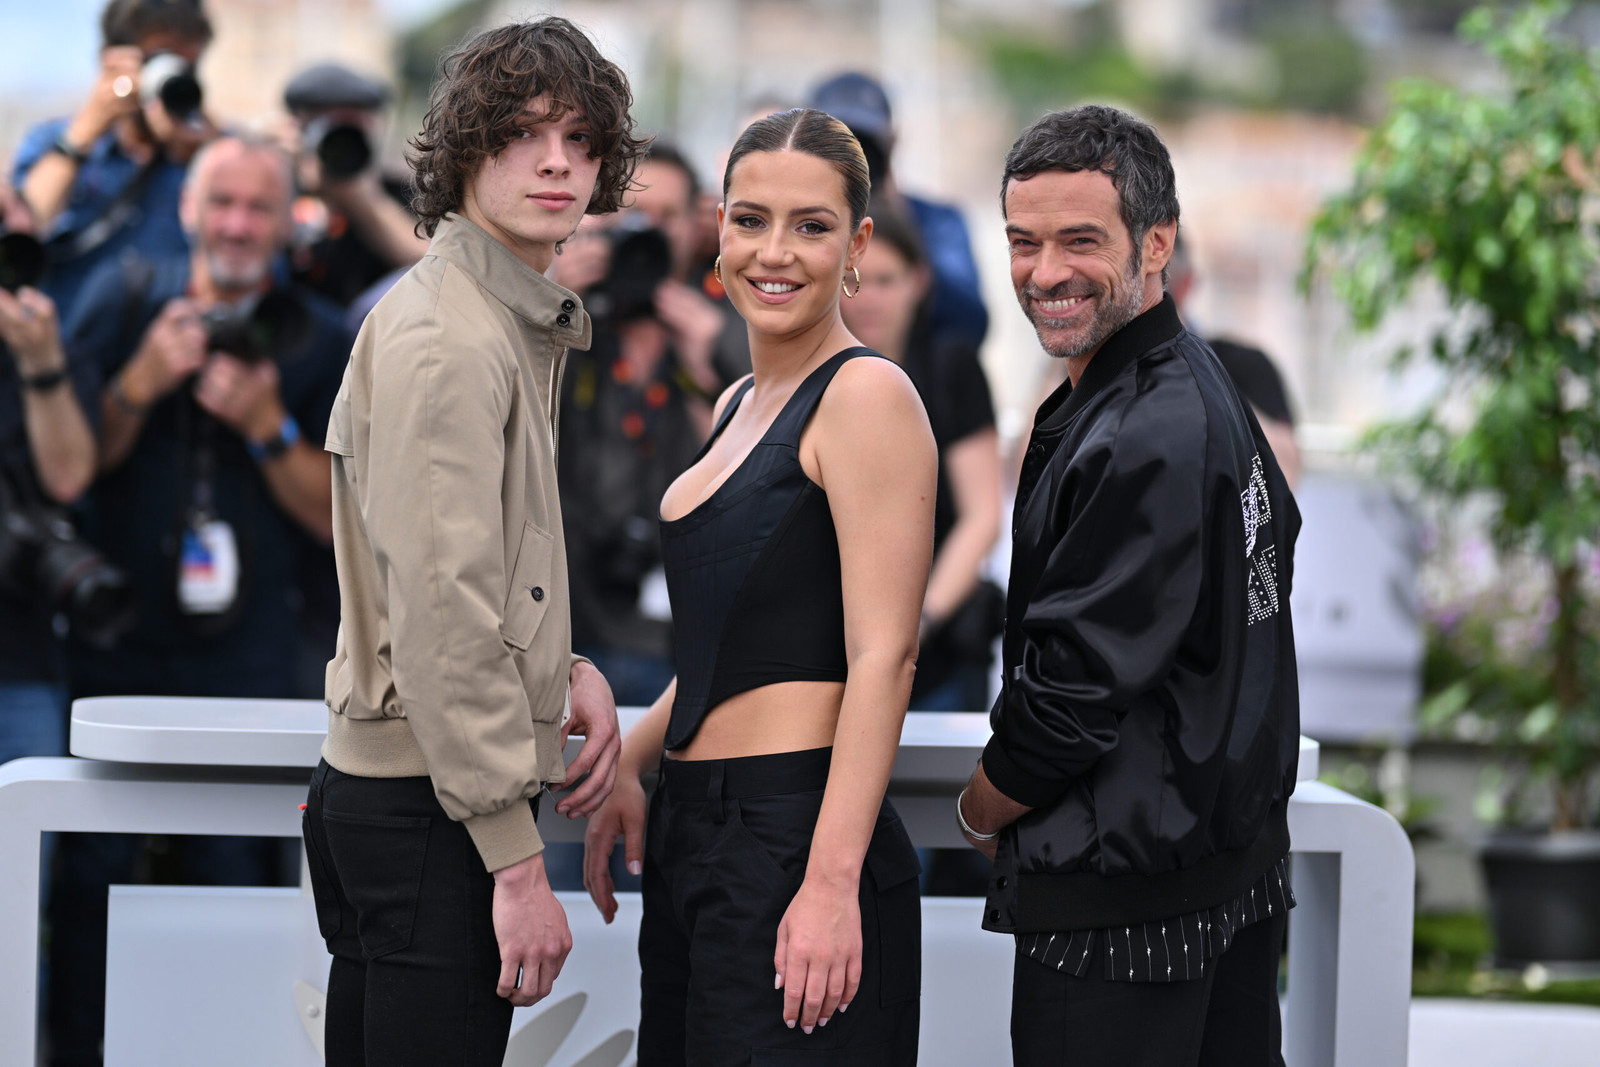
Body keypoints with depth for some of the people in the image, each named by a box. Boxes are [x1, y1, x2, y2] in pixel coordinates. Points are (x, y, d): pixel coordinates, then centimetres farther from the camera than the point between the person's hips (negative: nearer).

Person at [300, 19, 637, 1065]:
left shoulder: (512, 326, 17)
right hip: (430, 809, -10)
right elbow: (441, 616, -21)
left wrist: (567, 673, 6)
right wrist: (518, 860, -20)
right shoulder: (446, 340, -15)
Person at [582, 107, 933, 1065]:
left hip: (791, 840, -9)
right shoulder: (742, 405, 17)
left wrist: (832, 881, -23)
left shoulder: (867, 395, -10)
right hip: (693, 834, 9)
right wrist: (631, 762, 12)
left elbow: (885, 656, -17)